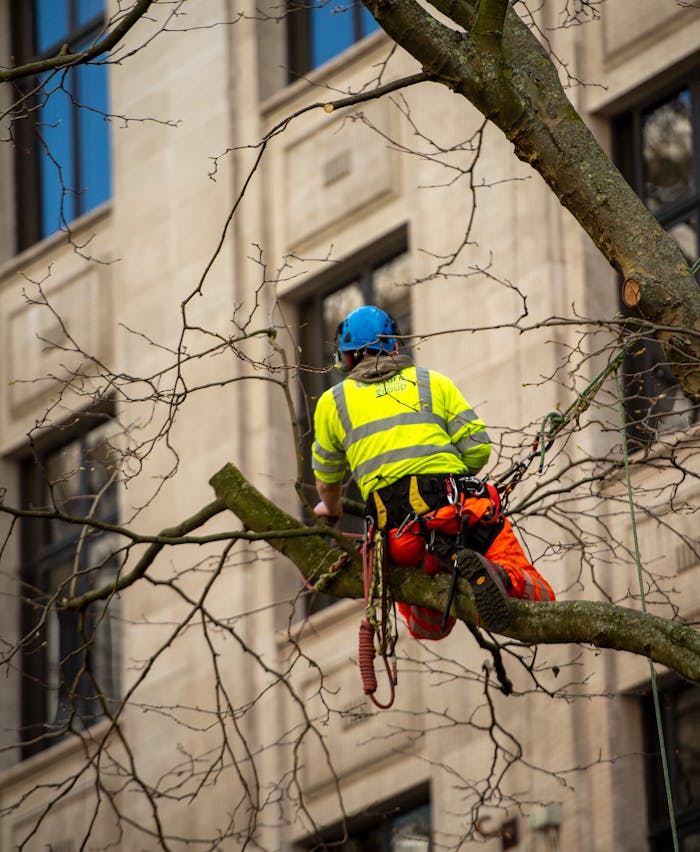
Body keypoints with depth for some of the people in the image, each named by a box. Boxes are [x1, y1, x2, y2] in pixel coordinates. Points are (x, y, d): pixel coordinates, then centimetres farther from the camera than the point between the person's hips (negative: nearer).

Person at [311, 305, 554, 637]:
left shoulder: (332, 402, 20)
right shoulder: (434, 382, 19)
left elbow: (327, 481, 33)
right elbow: (478, 449, 9)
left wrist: (331, 508, 56)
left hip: (397, 529, 1)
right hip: (462, 508, 0)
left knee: (426, 629, 21)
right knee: (538, 599, 3)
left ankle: (439, 564, -11)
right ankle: (500, 574, -32)